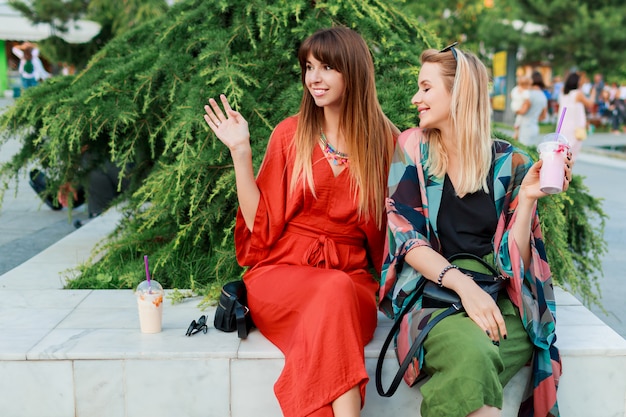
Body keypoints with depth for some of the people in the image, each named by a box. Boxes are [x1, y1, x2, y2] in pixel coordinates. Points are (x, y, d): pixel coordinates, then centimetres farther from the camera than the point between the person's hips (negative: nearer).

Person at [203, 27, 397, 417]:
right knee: (334, 291, -35)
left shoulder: (385, 141, 7)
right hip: (283, 271, 0)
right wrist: (240, 152, -3)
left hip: (353, 277, 1)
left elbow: (390, 224, 14)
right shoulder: (290, 133, 6)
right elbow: (259, 223, 2)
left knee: (340, 294, -36)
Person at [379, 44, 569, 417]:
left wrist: (527, 199, -10)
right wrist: (462, 284, -16)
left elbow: (514, 264, 4)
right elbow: (404, 237, -2)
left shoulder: (510, 163, 5)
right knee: (469, 352, -35)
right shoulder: (413, 149, 6)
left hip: (497, 300, 0)